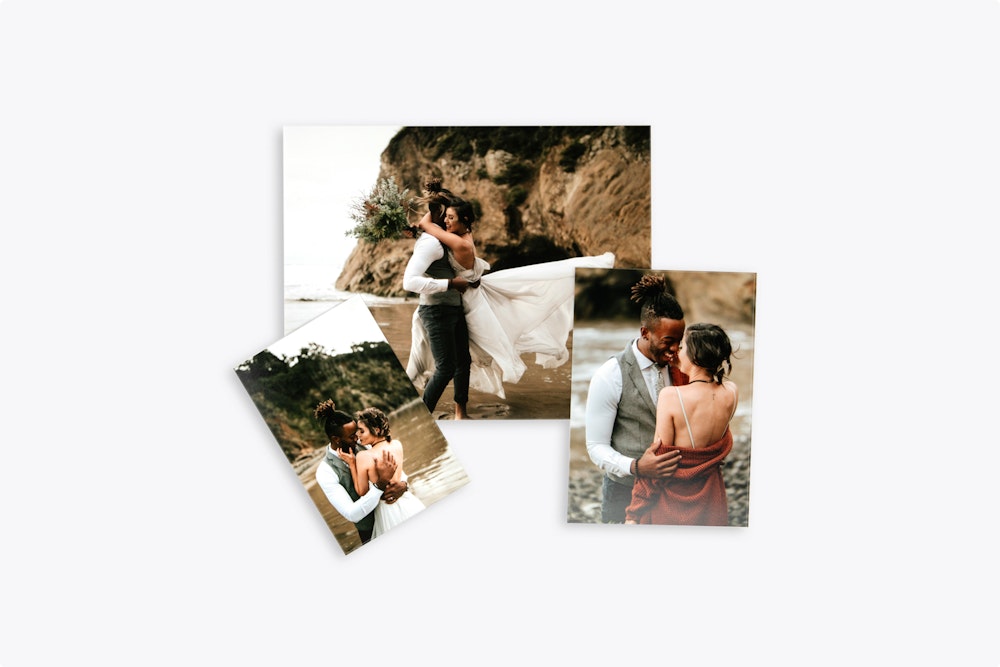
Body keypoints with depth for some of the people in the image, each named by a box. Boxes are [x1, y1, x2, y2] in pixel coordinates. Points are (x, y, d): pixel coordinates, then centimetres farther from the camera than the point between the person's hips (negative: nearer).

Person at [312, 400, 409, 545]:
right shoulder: (326, 473, -21)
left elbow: (395, 468, 0)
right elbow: (352, 514, -27)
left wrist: (403, 484, -25)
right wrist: (381, 484, -39)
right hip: (371, 532, -4)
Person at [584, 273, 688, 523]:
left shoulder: (676, 368, -1)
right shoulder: (609, 376, -17)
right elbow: (596, 446, -14)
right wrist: (636, 467, -30)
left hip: (670, 485, 5)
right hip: (626, 491, -4)